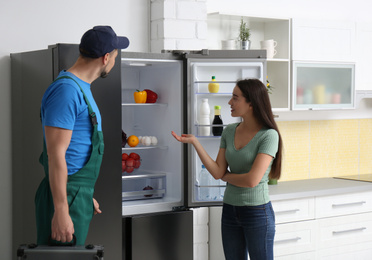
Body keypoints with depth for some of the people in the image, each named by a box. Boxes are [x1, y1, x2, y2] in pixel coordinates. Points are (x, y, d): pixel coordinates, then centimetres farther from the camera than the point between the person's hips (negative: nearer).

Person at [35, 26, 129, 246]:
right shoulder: (67, 90, -17)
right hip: (66, 199, -10)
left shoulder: (82, 87, 16)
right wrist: (61, 211, -24)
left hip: (79, 196, 10)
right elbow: (56, 154, -22)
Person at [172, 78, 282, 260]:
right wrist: (194, 142, -8)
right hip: (230, 210, 6)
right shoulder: (229, 132, 5)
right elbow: (217, 172, -2)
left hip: (257, 212, -6)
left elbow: (252, 180, -22)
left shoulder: (268, 135, -15)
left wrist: (227, 176, -4)